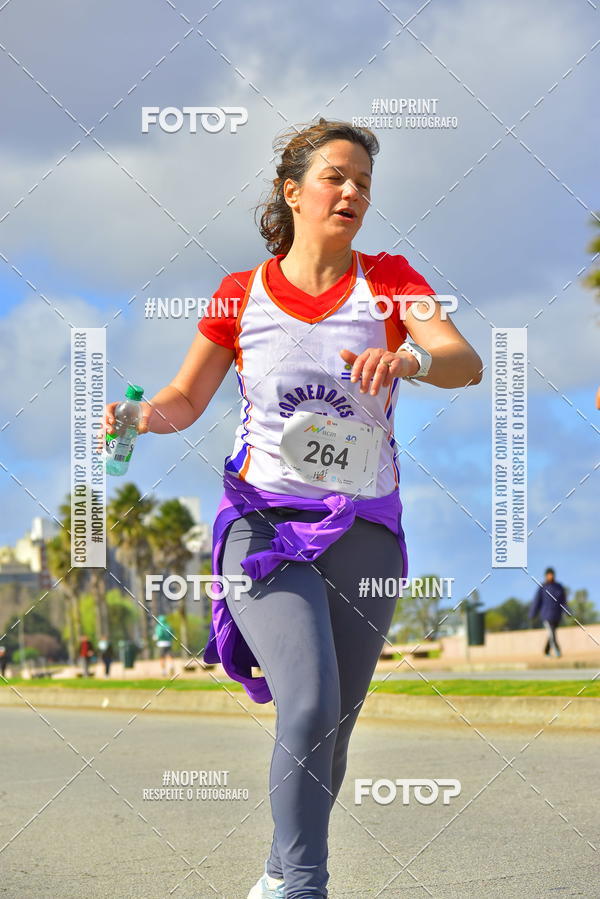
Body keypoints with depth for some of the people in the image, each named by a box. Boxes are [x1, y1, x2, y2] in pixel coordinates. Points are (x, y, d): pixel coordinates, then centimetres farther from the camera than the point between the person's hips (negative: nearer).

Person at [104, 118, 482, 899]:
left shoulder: (387, 280, 4)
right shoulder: (241, 295, 5)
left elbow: (466, 363, -11)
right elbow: (185, 400, 13)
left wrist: (411, 356, -33)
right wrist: (139, 417, -10)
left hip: (363, 532, 2)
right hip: (265, 523, -2)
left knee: (333, 727, 8)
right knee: (310, 705, -23)